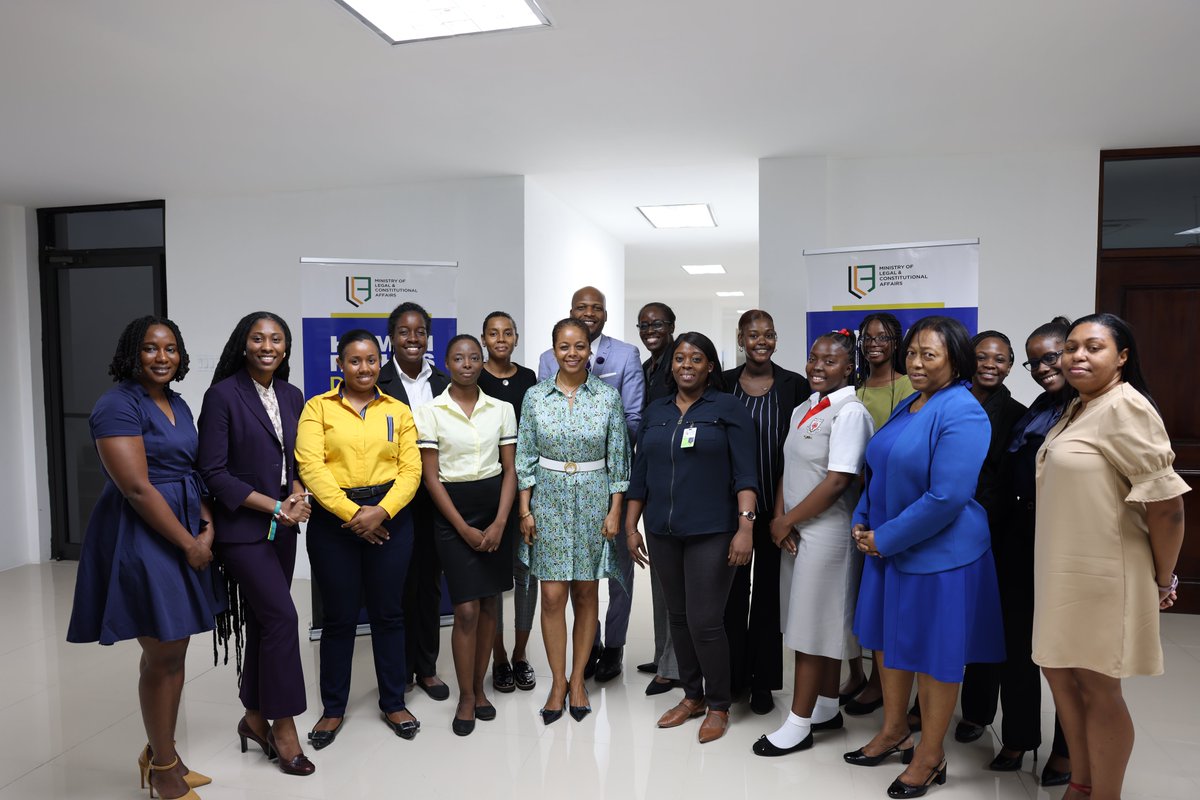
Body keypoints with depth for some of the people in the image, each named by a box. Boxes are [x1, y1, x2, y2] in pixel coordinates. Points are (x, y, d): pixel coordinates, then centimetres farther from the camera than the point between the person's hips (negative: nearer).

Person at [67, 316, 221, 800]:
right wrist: (188, 543, -15)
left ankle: (160, 754, 31)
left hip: (185, 535, 8)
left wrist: (207, 529, -2)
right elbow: (136, 488, -19)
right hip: (142, 538, -8)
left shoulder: (178, 406, 13)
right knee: (162, 657, 1)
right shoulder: (118, 405, -13)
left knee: (173, 650, 15)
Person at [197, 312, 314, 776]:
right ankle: (283, 728, 5)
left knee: (263, 622, 14)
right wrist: (276, 506, -15)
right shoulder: (223, 395, -10)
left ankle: (255, 717, 29)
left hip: (281, 527, 6)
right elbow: (213, 472, -13)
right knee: (281, 617, -9)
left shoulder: (292, 397, 8)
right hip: (242, 528, -6)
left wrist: (298, 494, -6)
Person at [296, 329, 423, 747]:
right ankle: (333, 708, 25)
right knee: (339, 617, 7)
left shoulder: (398, 410, 8)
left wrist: (380, 512, -14)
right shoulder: (317, 407, 3)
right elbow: (310, 466, -8)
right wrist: (351, 513, -15)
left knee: (388, 614, 9)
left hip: (390, 519, 1)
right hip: (333, 520, -1)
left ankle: (394, 703, 24)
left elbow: (411, 469, 1)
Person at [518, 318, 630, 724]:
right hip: (549, 499, 0)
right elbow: (525, 457, 3)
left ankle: (578, 680, 23)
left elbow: (618, 458, 1)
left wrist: (615, 510, -3)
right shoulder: (535, 396, 0)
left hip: (594, 499, 0)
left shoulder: (608, 396, -1)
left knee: (585, 593, 8)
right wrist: (525, 511, -2)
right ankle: (557, 682, 16)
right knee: (552, 596, 0)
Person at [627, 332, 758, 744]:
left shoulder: (729, 408, -2)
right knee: (678, 616, 13)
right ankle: (692, 695, 31)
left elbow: (745, 473, -8)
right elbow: (640, 474, 12)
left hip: (711, 532, -4)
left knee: (705, 622, -3)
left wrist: (745, 526, -17)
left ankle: (718, 705, 18)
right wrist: (631, 526, 10)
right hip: (663, 532, 5)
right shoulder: (656, 411, 11)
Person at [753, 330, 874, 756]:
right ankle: (827, 708, 30)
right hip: (795, 530, 8)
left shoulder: (850, 412, -14)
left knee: (812, 625, 0)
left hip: (826, 531, -8)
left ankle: (798, 724, 12)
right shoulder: (803, 410, 11)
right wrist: (779, 519, -4)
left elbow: (837, 481, -20)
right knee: (821, 623, 16)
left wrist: (787, 522, -13)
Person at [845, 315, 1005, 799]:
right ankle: (894, 730, 39)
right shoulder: (907, 407, 8)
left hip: (938, 555, -8)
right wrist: (863, 523, 2)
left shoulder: (961, 412, -19)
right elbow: (879, 473, 16)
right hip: (888, 548, 8)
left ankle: (930, 755, 27)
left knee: (933, 652, 7)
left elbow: (946, 497, -25)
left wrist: (885, 538, -18)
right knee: (888, 637, 18)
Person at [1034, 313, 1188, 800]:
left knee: (1098, 689, 7)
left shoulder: (1124, 407, -19)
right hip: (1064, 570, 9)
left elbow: (1166, 502, -21)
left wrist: (1163, 580, -9)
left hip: (1101, 575, -9)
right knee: (1060, 672, 19)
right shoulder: (1078, 408, 10)